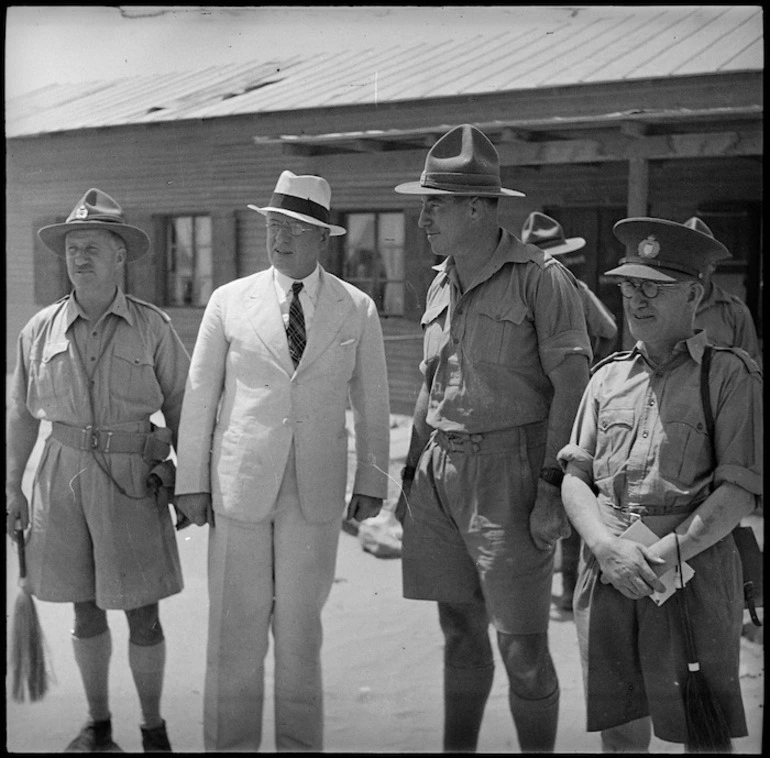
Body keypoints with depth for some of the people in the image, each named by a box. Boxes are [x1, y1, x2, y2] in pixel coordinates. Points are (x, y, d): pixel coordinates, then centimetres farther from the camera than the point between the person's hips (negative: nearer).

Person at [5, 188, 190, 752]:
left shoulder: (153, 327, -3)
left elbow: (181, 409, 1)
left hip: (134, 478, -2)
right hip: (64, 475, 2)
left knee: (143, 616, 3)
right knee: (85, 610, 13)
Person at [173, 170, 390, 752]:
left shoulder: (357, 309, 3)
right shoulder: (230, 301, 1)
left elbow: (373, 405, 8)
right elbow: (199, 396, 4)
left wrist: (372, 481, 7)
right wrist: (191, 480, 2)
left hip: (317, 491, 0)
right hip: (240, 485, 0)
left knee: (300, 625, 8)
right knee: (236, 625, 5)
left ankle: (301, 742, 23)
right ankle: (229, 742, 20)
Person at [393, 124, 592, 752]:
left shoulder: (540, 277, -9)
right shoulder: (441, 283, 13)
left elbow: (573, 383, -12)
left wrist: (554, 485, -17)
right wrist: (411, 472, 17)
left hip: (508, 470, -7)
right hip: (440, 473, 7)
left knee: (522, 647, 0)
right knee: (460, 633, 16)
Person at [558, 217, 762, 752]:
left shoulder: (731, 375, 0)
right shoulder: (608, 376, 13)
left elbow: (739, 491, -8)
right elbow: (575, 477, 9)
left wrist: (668, 552, -18)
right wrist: (607, 546, -9)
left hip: (694, 568, -4)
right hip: (607, 569, 4)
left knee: (701, 733, 4)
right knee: (619, 728, 12)